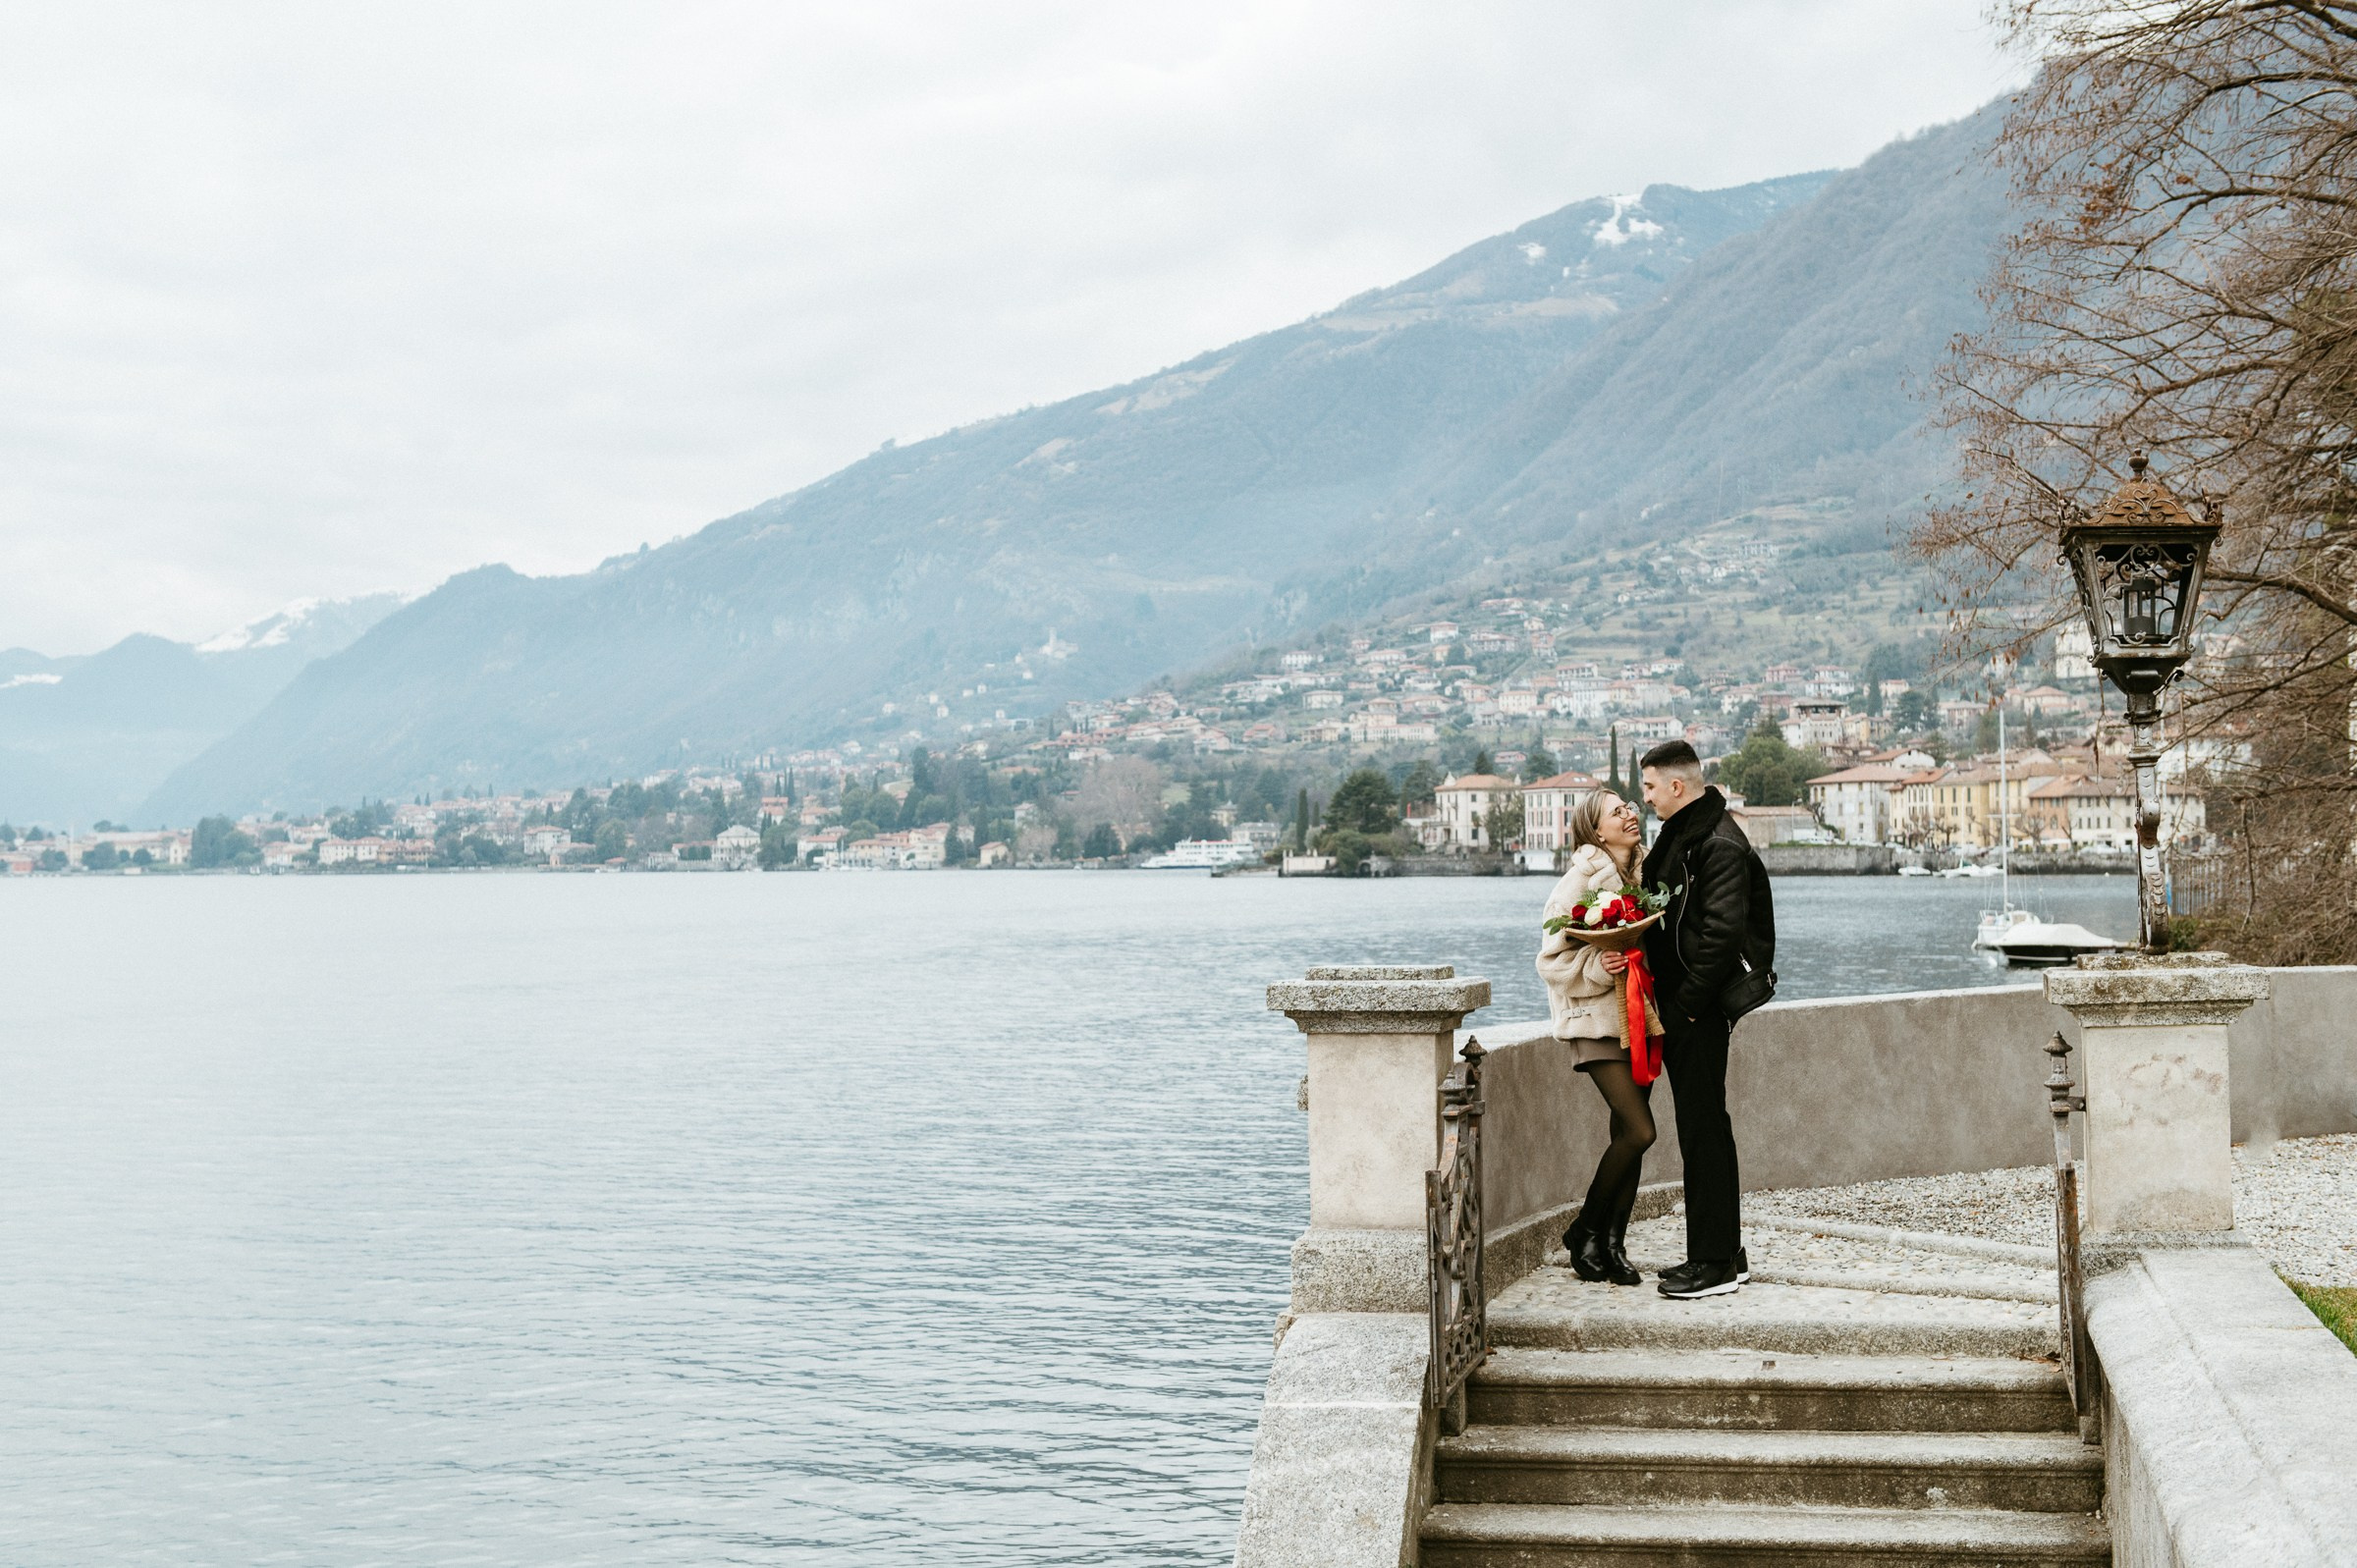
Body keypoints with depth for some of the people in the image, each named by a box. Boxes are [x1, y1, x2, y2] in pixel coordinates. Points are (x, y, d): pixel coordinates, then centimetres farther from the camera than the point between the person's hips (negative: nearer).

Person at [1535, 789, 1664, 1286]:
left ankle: (1613, 1244, 12)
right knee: (1638, 1130, -14)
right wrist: (1598, 967, -25)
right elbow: (1554, 959, -10)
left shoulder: (1643, 874, 10)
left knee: (1628, 1134, 4)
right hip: (1598, 1020, -7)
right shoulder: (1581, 881, -10)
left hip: (1639, 1016, 7)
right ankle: (1584, 1231, 2)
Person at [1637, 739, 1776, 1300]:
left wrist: (1690, 1001, -19)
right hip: (1679, 1005, 10)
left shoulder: (1720, 844, -15)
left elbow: (1723, 932, -22)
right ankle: (1722, 1253, 21)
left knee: (1703, 1130, -7)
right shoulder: (1679, 836, 16)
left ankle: (1716, 1261, -3)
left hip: (1699, 1009, -10)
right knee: (1702, 1128, 13)